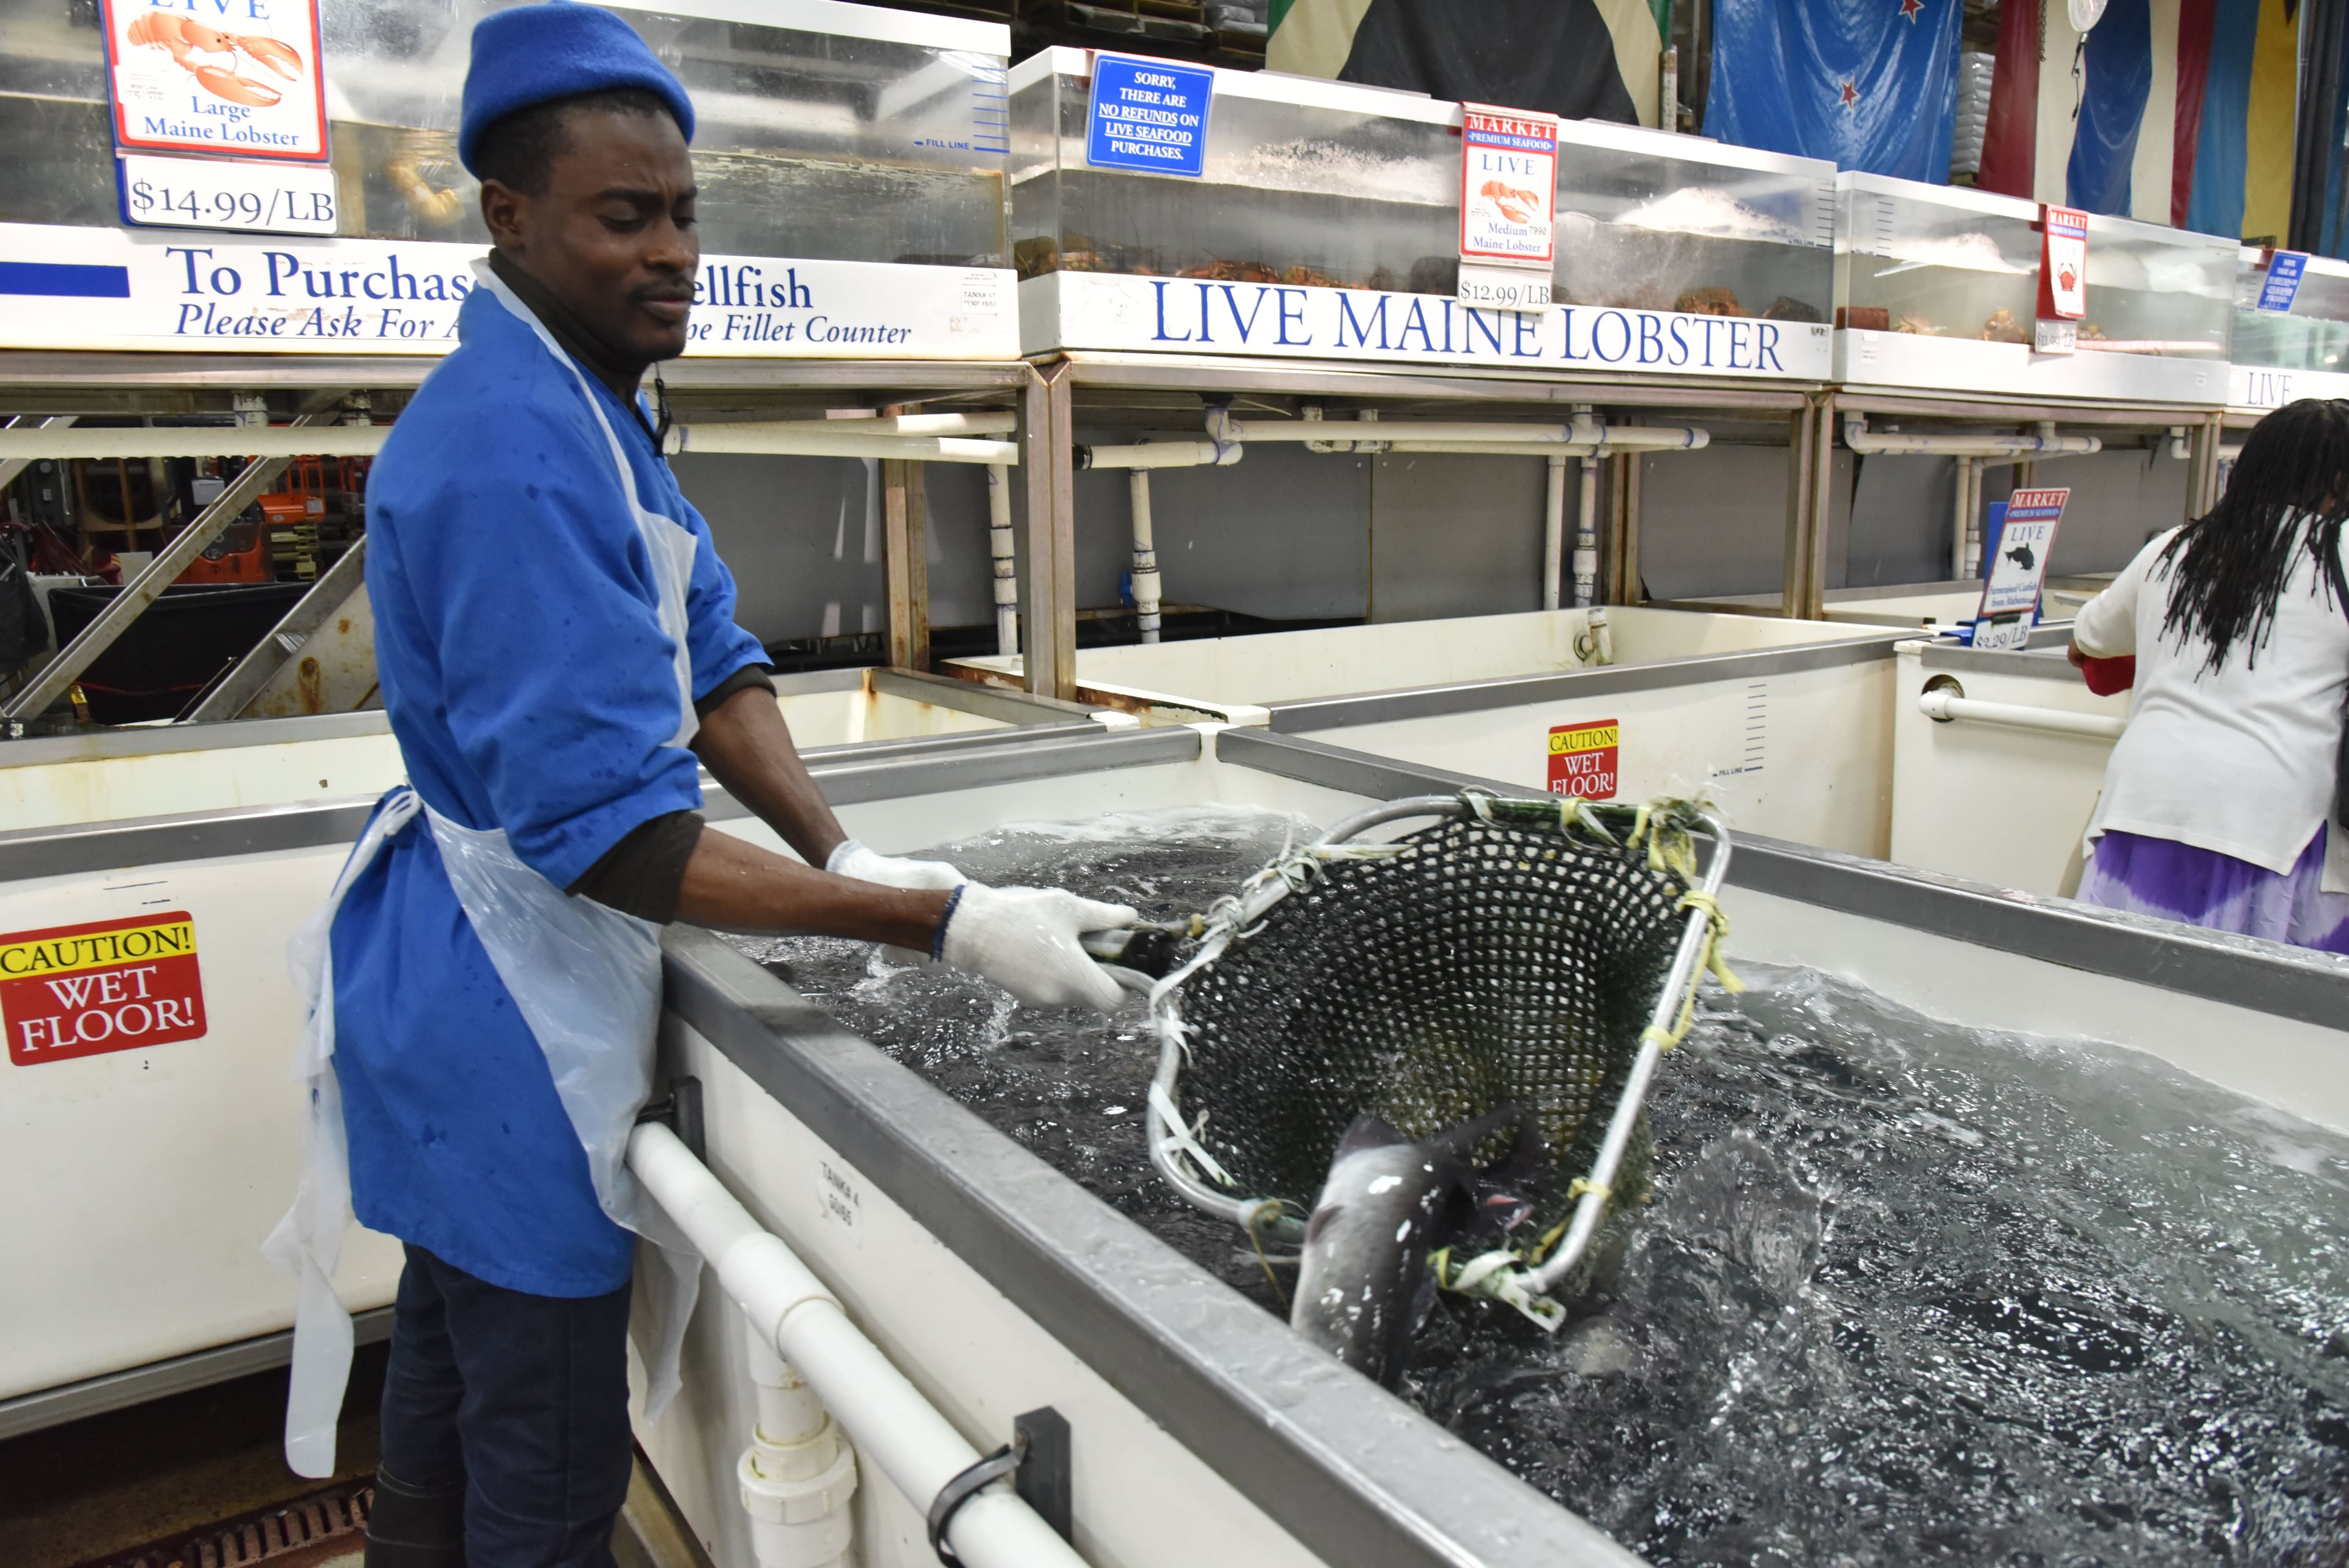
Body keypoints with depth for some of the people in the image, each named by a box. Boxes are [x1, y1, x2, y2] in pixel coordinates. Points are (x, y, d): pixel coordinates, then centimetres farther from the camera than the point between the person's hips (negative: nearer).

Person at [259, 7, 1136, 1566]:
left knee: (457, 1355, 28)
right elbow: (611, 836, -31)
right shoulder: (519, 452, -27)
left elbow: (712, 660, 2)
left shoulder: (579, 402, 7)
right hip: (512, 1026, -10)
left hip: (468, 1002, 10)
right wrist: (941, 924, -33)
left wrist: (843, 850, -13)